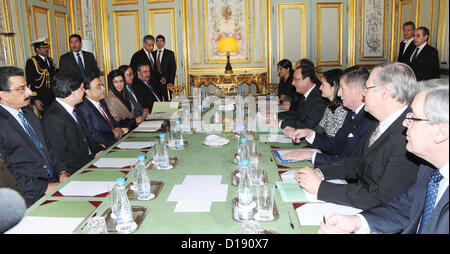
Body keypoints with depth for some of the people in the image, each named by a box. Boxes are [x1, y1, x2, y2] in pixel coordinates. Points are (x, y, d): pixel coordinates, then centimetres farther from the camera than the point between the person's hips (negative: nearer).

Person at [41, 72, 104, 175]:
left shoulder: (73, 110, 11)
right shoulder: (53, 118, -18)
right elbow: (61, 156, -19)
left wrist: (98, 150, 2)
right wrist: (93, 160, -19)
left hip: (90, 158, 9)